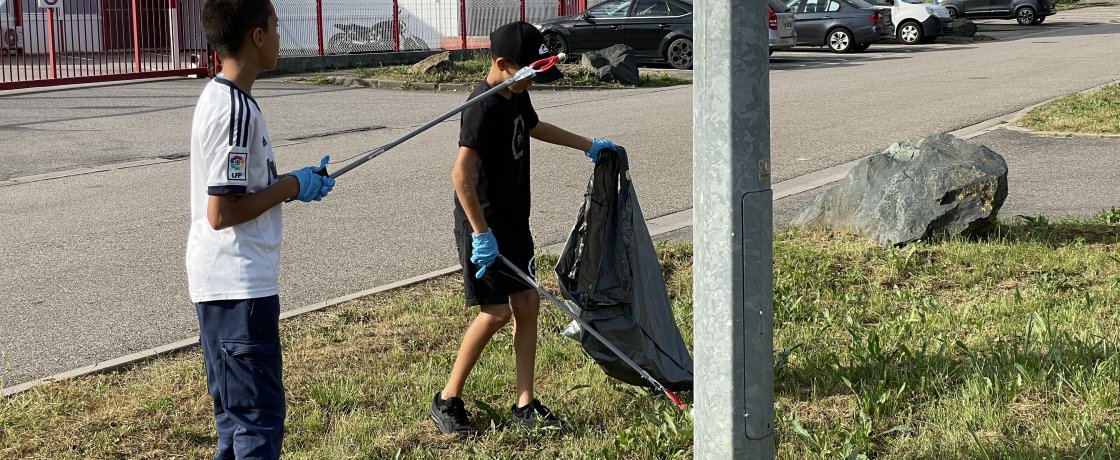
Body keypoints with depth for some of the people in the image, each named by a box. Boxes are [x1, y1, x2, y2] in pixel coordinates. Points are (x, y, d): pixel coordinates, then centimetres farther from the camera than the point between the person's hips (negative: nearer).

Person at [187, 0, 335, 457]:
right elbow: (221, 212, -23)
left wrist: (292, 182, 8)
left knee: (237, 410, 17)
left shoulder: (218, 96, 10)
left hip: (222, 283, 10)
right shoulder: (237, 109, -20)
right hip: (239, 288, -10)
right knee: (259, 417, -5)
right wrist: (290, 187, -12)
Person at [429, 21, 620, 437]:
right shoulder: (483, 108, -22)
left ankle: (525, 404, 15)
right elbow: (461, 175, -28)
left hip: (513, 222, 9)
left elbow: (534, 127, 31)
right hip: (484, 227, -9)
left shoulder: (516, 96, 7)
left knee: (527, 304, 7)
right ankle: (447, 401, 7)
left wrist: (588, 145, 37)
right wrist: (481, 234, -29)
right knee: (496, 311, -7)